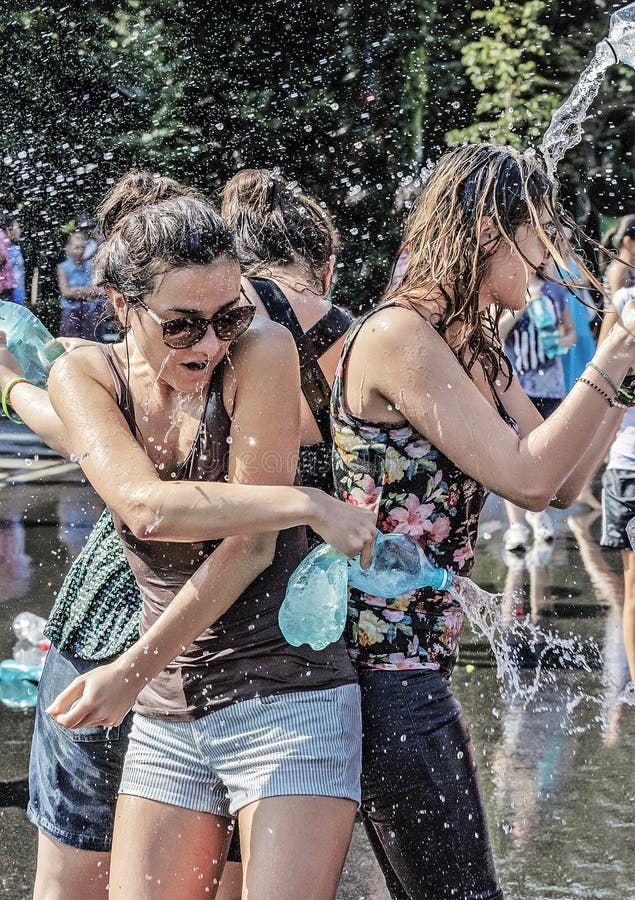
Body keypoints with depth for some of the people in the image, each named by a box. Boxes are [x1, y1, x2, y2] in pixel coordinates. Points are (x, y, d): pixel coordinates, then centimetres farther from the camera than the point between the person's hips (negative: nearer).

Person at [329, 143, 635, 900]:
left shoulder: (475, 351, 14)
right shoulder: (397, 336, -16)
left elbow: (560, 487, 12)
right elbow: (527, 475, -20)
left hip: (420, 663, 10)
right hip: (384, 667, -10)